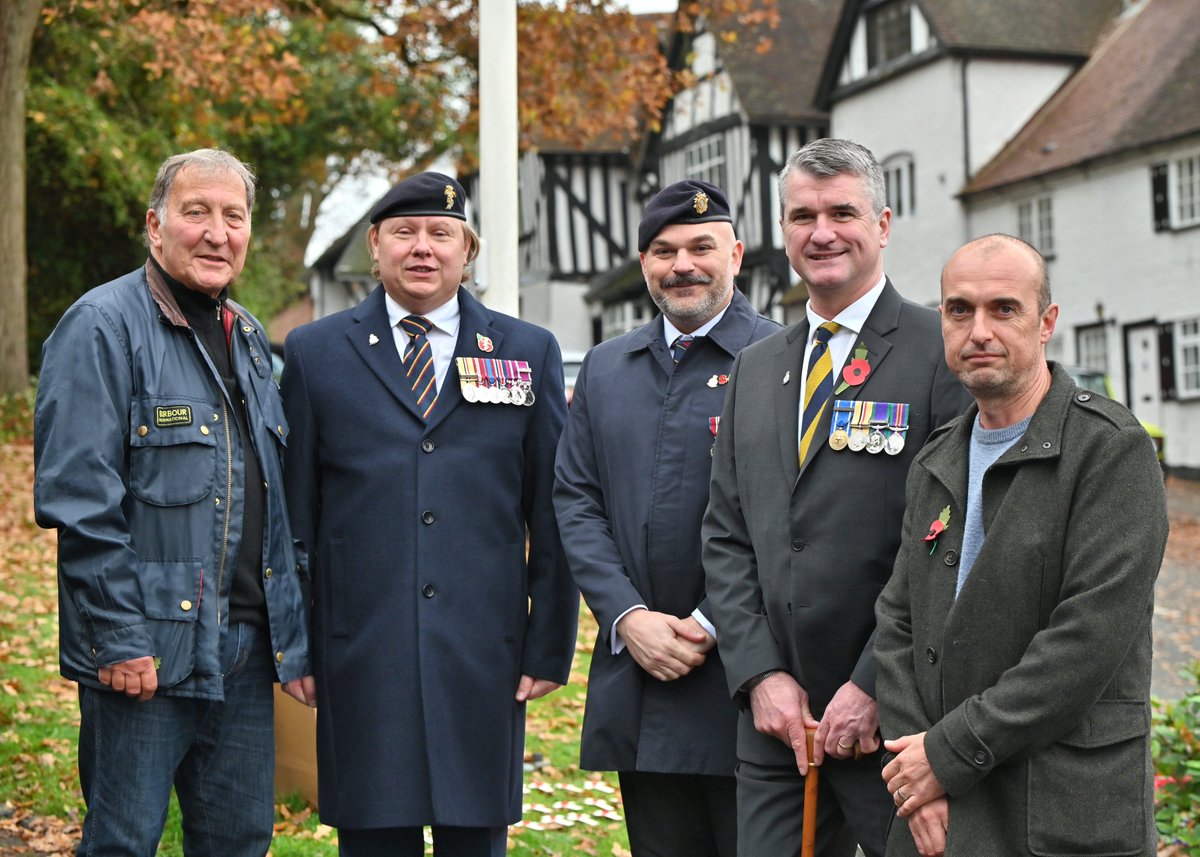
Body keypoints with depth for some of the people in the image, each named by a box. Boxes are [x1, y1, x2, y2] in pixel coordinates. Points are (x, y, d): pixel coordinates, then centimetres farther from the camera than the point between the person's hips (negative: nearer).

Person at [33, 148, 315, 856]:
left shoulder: (250, 338, 15)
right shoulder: (103, 327, -9)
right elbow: (80, 500, -15)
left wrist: (295, 637, 13)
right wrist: (121, 639, -18)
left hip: (248, 649, 7)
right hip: (146, 654, -7)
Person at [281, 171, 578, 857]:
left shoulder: (529, 353, 8)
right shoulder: (315, 353, 7)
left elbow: (554, 517, 6)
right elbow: (294, 514, 7)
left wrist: (551, 646, 2)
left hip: (485, 660, 1)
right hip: (361, 662, 0)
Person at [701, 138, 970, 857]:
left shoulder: (946, 352, -6)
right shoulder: (755, 367, 14)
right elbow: (727, 536, 12)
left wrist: (874, 687, -14)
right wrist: (761, 675, 0)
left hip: (899, 718, -5)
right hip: (777, 716, 5)